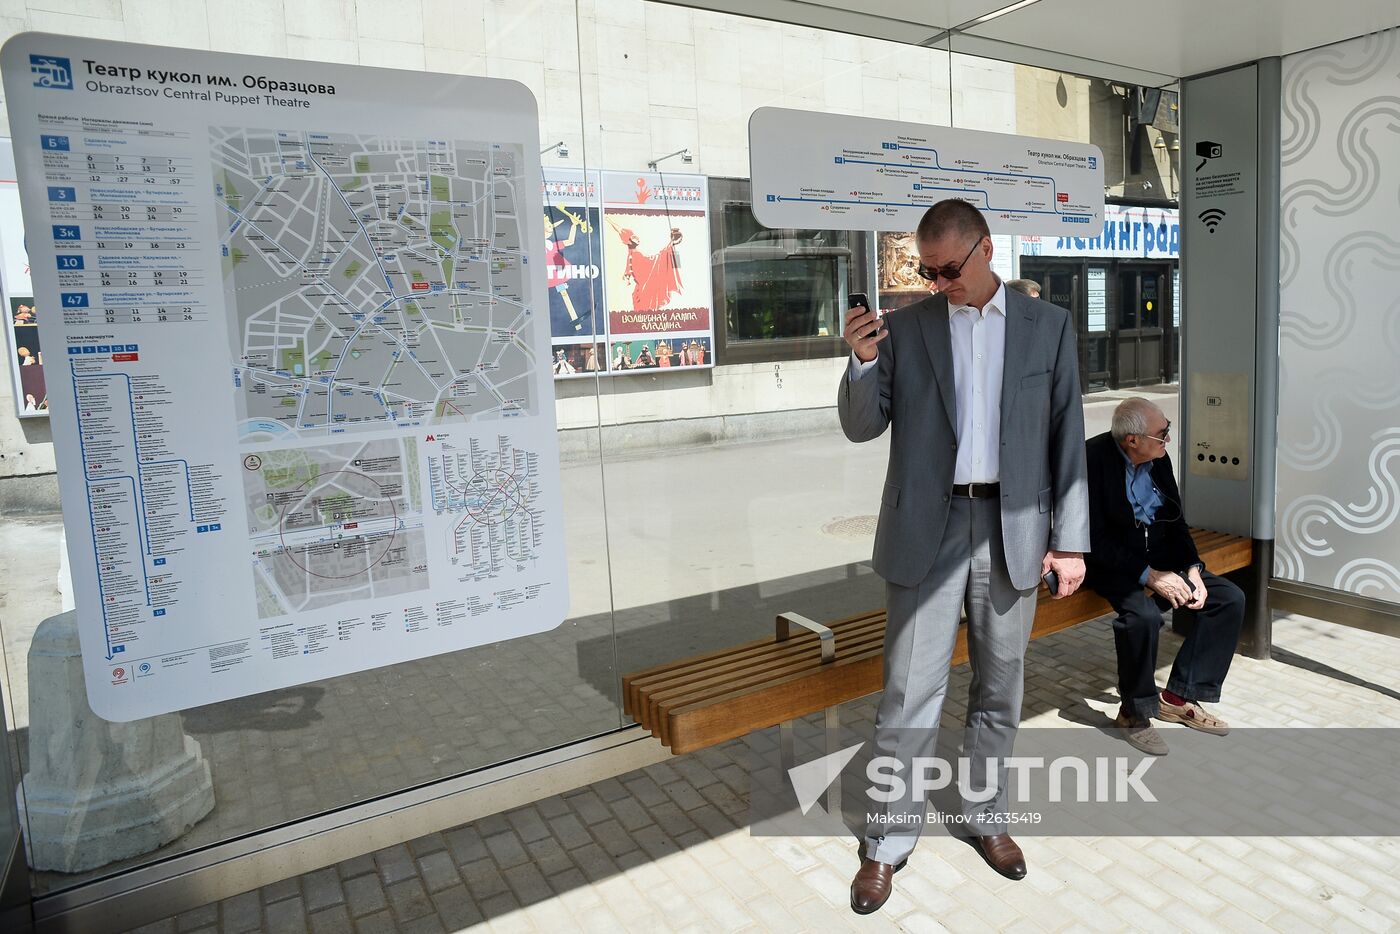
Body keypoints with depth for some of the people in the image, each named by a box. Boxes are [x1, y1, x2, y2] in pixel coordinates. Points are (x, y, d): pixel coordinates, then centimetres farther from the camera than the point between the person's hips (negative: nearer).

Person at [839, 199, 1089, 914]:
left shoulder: (1047, 326, 5)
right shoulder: (903, 328, 3)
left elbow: (1067, 437, 5)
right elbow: (862, 427, 1)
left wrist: (1070, 539, 1)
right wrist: (863, 363, -18)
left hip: (1012, 531, 2)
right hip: (926, 532, -1)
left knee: (999, 691, 15)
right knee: (910, 695, 2)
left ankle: (986, 815, 35)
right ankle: (888, 843, 17)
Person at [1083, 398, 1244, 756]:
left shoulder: (1159, 458, 2)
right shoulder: (1092, 458, -21)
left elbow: (1175, 522, 10)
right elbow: (1095, 539, -23)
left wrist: (1193, 570, -5)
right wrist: (1148, 576, -25)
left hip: (1159, 555, 8)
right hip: (1109, 562, -8)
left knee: (1230, 598, -3)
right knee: (1144, 615, -34)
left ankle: (1179, 698, 8)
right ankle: (1134, 713, -9)